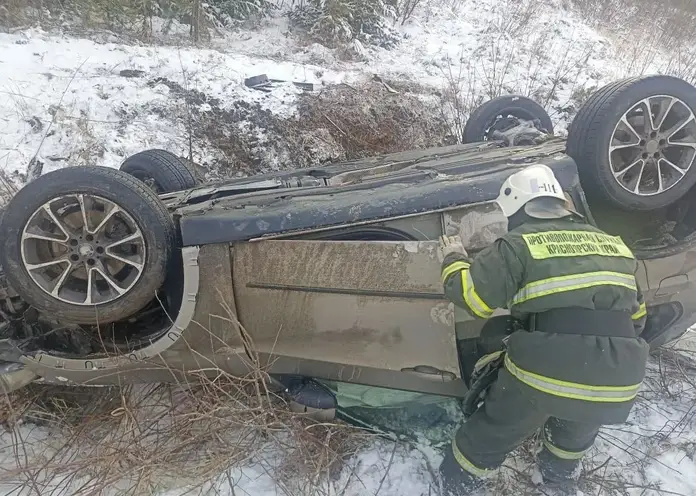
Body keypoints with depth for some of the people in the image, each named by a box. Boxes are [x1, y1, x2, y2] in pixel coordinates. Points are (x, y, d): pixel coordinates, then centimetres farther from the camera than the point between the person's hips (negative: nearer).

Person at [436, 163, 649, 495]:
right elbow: (635, 317, 23)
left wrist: (454, 259, 12)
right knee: (579, 427, 36)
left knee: (496, 431, 21)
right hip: (616, 382, 5)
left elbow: (470, 295, -6)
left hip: (543, 373, -4)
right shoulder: (614, 246, 14)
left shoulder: (519, 245, -4)